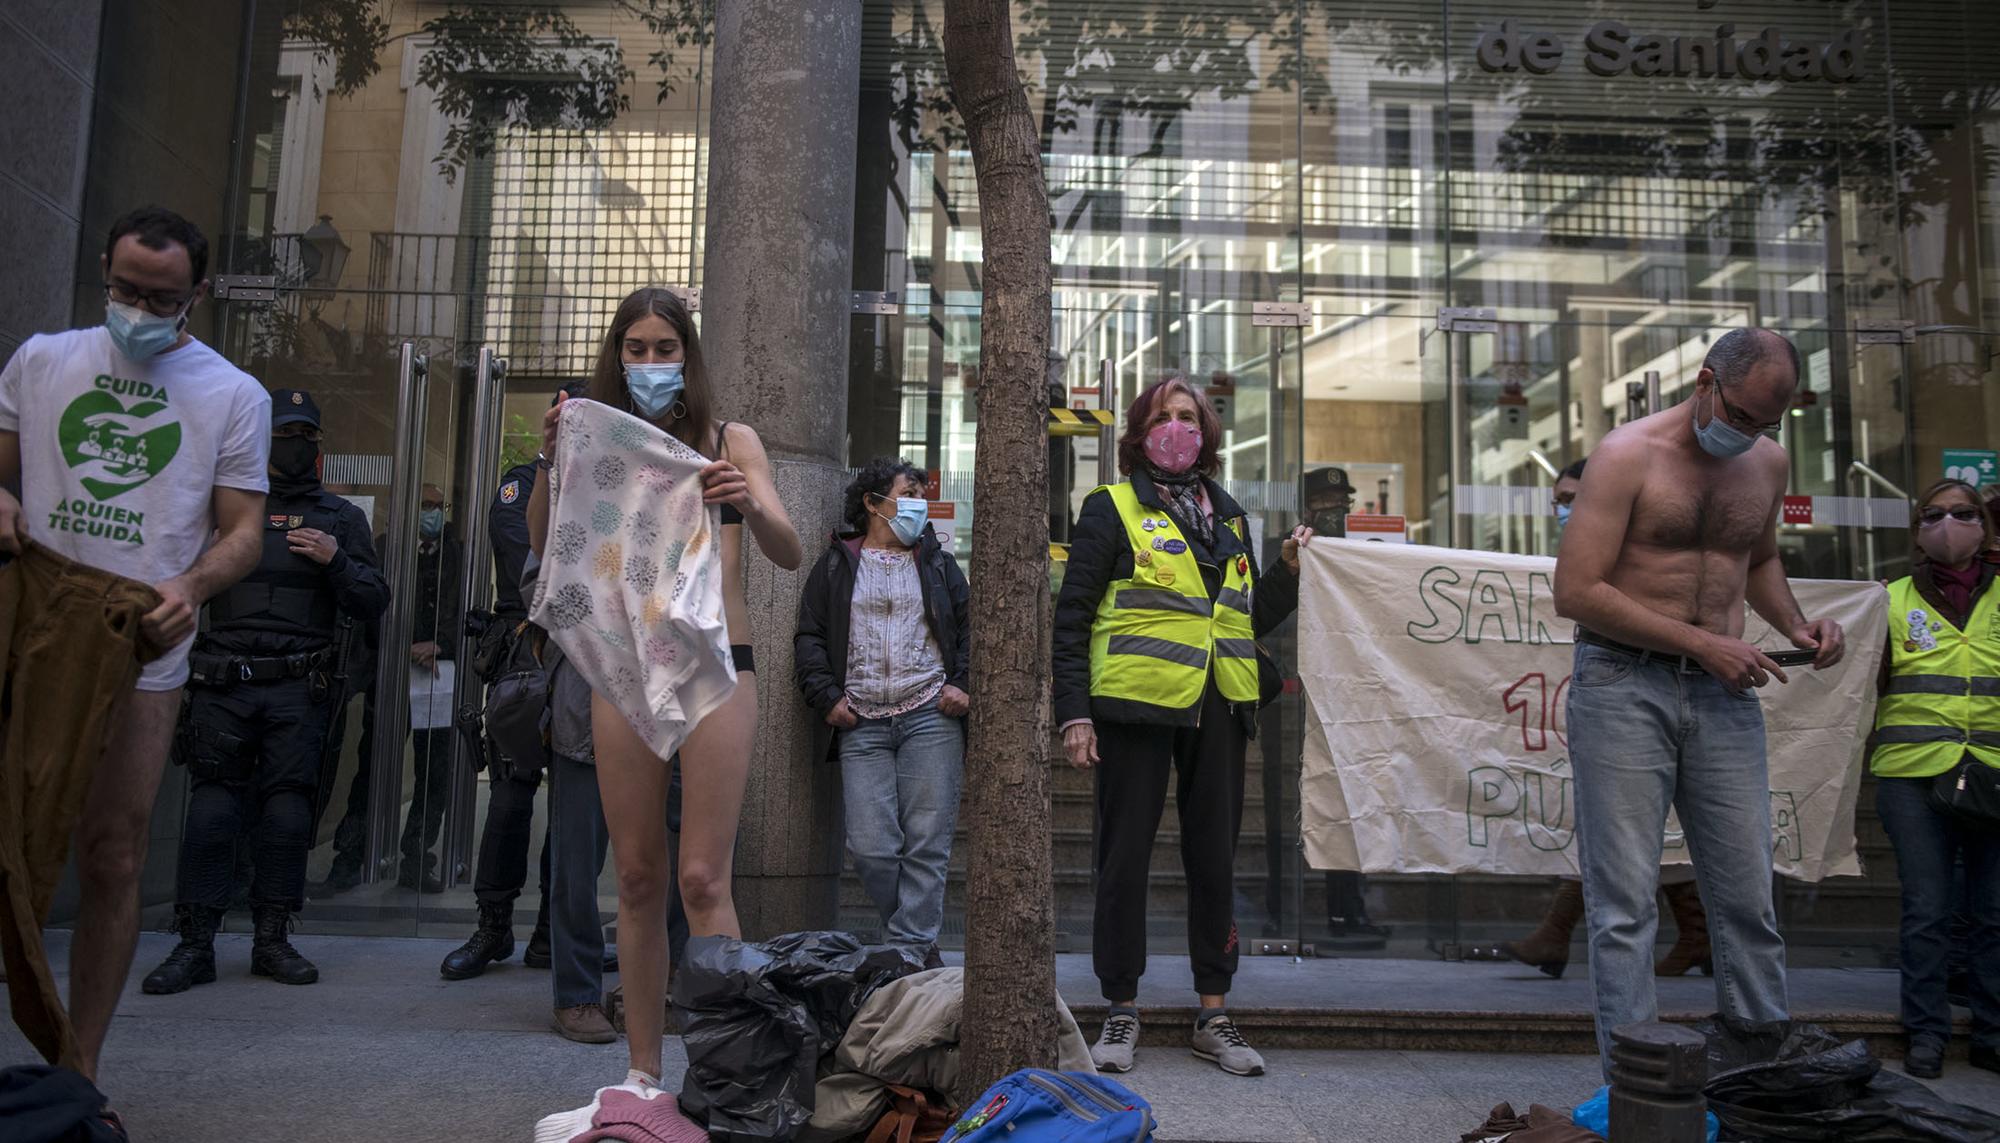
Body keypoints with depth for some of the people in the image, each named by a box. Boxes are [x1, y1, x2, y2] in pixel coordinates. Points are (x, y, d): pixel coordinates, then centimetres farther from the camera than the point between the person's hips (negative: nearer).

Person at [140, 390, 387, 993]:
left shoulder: (340, 517, 14)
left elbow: (374, 603, 9)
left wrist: (335, 561, -6)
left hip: (299, 691, 0)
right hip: (224, 685, 0)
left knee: (288, 814, 1)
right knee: (211, 810, -1)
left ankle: (272, 941, 11)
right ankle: (195, 944, 5)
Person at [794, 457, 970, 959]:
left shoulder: (938, 564, 18)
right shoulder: (837, 565, 14)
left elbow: (969, 629, 16)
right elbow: (809, 637, 11)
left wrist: (963, 686, 0)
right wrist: (826, 698, -1)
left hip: (931, 717, 1)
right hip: (861, 725, 0)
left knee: (926, 843, -6)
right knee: (870, 847, -7)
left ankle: (910, 950, -2)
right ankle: (921, 942, 11)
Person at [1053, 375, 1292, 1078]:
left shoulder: (1227, 516, 18)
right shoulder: (1112, 508, 4)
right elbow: (1073, 616, -2)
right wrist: (1074, 711, -10)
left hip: (1217, 706, 4)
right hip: (1136, 702, -4)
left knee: (1215, 858, 7)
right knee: (1124, 856, 1)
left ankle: (1214, 1014, 18)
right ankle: (1121, 1012, 14)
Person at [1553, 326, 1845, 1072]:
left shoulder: (1768, 464, 12)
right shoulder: (1629, 454, -8)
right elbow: (1575, 592, -14)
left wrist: (1795, 626, 10)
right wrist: (1701, 642, -14)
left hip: (1724, 694, 6)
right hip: (1624, 687, -5)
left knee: (1749, 899, 8)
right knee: (1625, 904, -2)